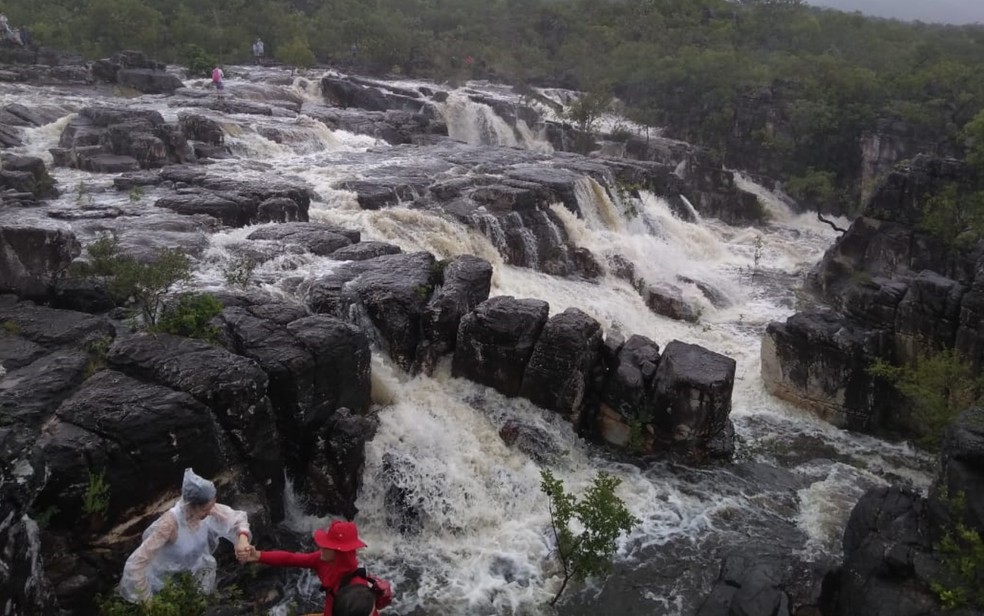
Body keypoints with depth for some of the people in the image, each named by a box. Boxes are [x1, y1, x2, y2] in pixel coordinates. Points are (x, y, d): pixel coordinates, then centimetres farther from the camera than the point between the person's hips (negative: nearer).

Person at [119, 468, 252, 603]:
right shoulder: (170, 523, -41)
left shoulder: (206, 509, -25)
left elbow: (237, 517, -11)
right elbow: (135, 564, -38)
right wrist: (146, 599, -26)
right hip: (166, 579, -5)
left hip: (194, 570, 5)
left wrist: (242, 537, -33)